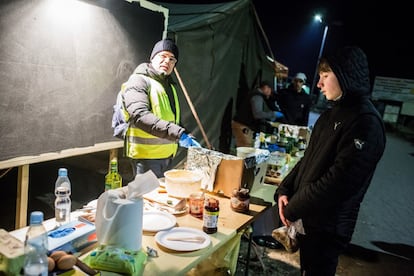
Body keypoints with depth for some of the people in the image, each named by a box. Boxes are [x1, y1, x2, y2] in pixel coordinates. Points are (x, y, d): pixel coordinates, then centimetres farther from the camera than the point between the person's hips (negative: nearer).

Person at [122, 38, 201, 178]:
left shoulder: (169, 84, 19)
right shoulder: (139, 80, -9)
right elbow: (140, 115, -25)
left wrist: (187, 137, 4)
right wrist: (177, 133, -32)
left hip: (167, 155, 8)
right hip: (146, 156, -8)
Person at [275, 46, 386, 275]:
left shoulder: (366, 123, -19)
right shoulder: (330, 116, 10)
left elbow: (338, 181, -25)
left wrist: (292, 210, -17)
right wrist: (284, 191, 0)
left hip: (327, 226, -8)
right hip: (306, 218, 8)